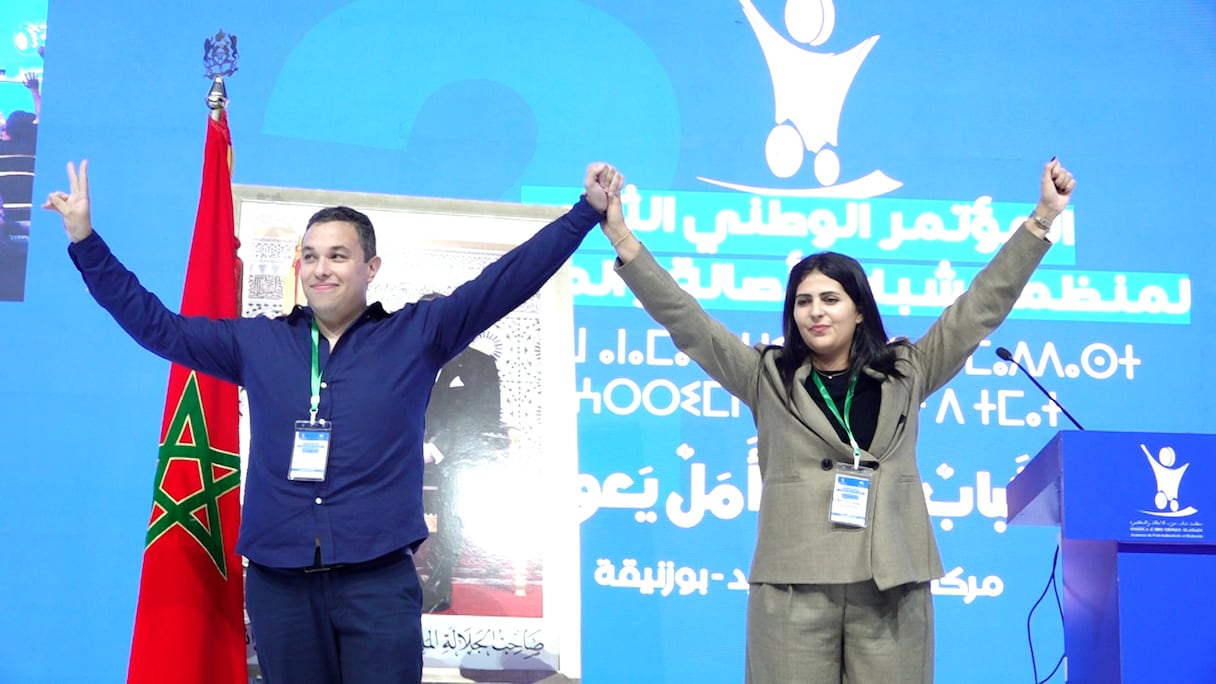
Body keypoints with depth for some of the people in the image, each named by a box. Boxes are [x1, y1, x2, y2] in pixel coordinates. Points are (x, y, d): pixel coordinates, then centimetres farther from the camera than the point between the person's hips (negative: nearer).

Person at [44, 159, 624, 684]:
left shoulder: (417, 334, 5)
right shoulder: (257, 343, 12)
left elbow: (507, 281, 3)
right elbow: (156, 325, 16)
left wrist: (588, 209, -1)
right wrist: (85, 241, 12)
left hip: (378, 580, -2)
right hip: (278, 583, 3)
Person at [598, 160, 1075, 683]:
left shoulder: (905, 374, 12)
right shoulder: (767, 378, 9)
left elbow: (982, 307, 12)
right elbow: (685, 321, 4)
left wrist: (1041, 219, 9)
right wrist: (623, 239, -5)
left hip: (891, 586, 1)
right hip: (795, 587, -1)